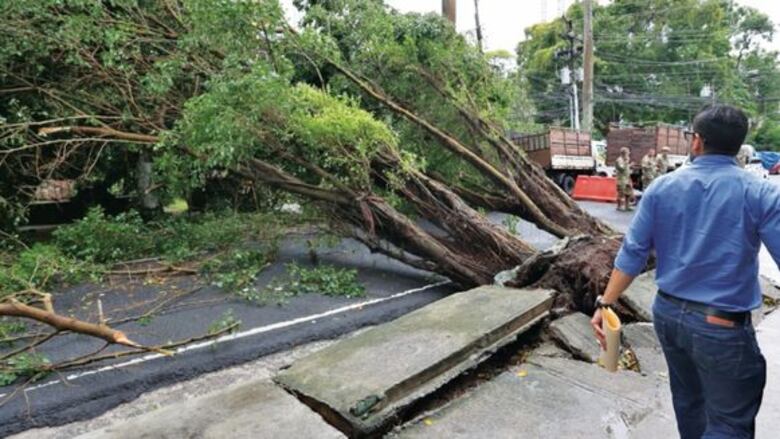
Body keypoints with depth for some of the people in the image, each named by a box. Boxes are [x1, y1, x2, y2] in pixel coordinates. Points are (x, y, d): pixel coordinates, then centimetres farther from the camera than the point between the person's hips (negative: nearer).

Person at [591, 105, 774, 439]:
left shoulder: (662, 187, -3)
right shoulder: (761, 193, -11)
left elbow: (632, 252, -4)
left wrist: (605, 303, 1)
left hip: (667, 313, 5)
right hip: (722, 326, -4)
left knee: (688, 401, 25)